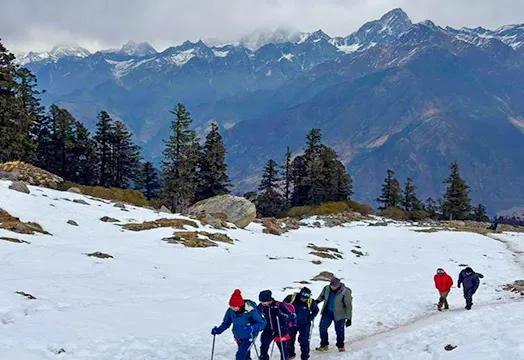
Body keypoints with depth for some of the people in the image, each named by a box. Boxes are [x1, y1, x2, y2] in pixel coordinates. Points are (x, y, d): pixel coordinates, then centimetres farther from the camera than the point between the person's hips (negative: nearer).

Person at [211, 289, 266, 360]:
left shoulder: (251, 311, -30)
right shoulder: (230, 311, -17)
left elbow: (262, 324, -26)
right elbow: (226, 322, 0)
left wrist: (252, 328, -44)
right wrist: (218, 330, -17)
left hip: (249, 336, -5)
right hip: (238, 336, 5)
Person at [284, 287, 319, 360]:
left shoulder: (311, 302, -18)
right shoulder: (291, 298, -20)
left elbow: (316, 310, 3)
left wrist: (310, 318, -8)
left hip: (304, 324, -2)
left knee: (304, 341, -6)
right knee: (290, 340, 16)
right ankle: (290, 354, 38)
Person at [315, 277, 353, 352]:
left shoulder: (345, 292, -20)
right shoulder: (326, 288, -8)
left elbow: (349, 306, -14)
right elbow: (322, 296, 12)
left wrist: (349, 318, -15)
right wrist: (317, 301, -8)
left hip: (339, 314, -4)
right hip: (327, 312, 4)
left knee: (339, 330, 4)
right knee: (322, 327, 0)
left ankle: (341, 346, 26)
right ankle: (324, 345, 14)